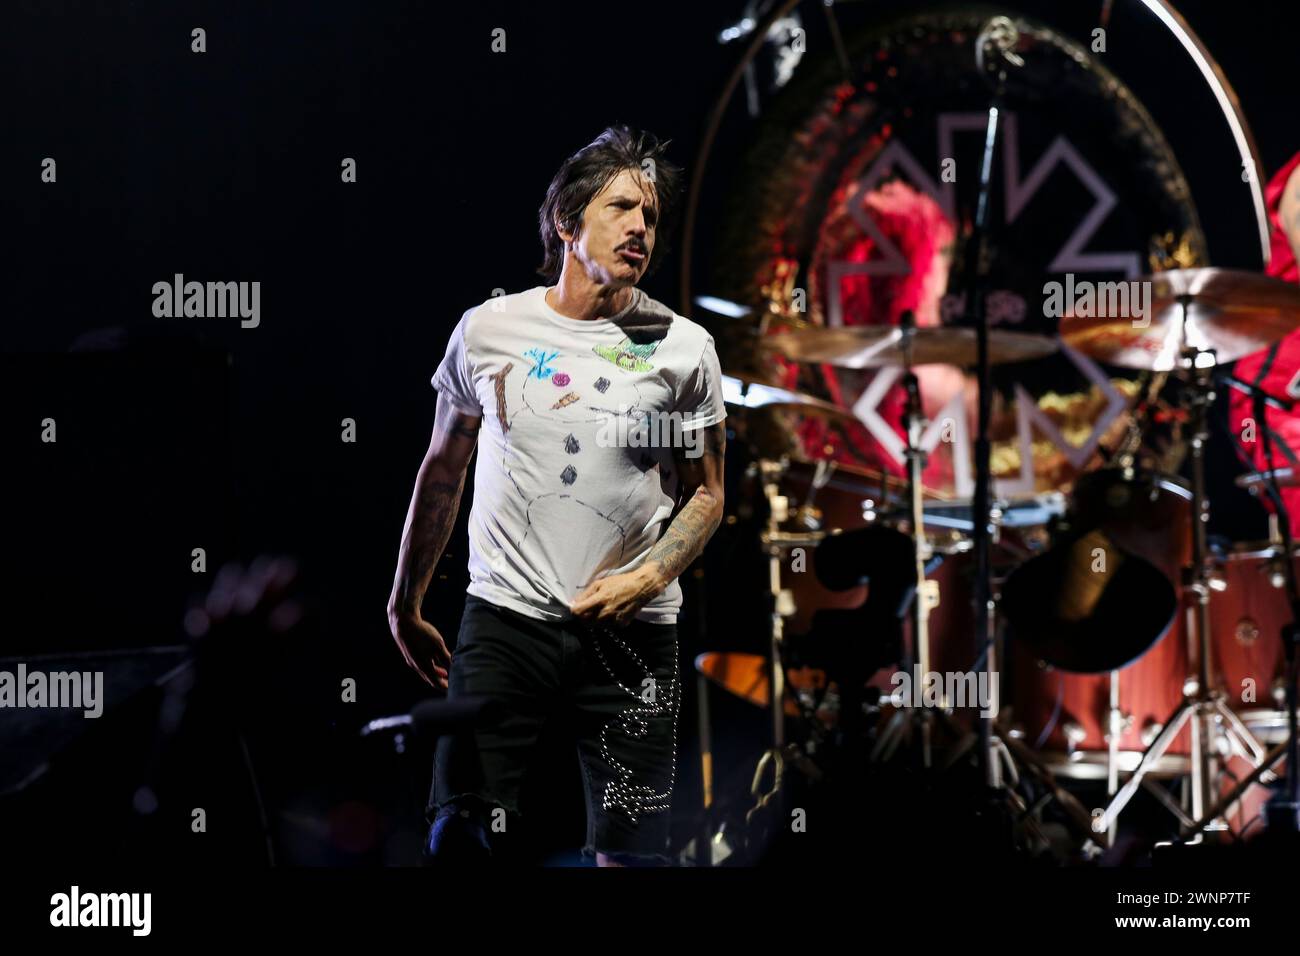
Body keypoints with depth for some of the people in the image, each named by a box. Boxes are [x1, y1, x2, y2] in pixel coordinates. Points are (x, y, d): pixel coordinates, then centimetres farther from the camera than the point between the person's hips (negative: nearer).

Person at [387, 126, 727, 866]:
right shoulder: (488, 329, 6)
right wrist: (405, 604, 18)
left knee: (631, 853, -1)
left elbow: (706, 494, 9)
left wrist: (647, 579, -9)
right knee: (460, 834, -10)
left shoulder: (684, 348, 4)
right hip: (505, 617, 0)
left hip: (632, 634, 0)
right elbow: (443, 471, 17)